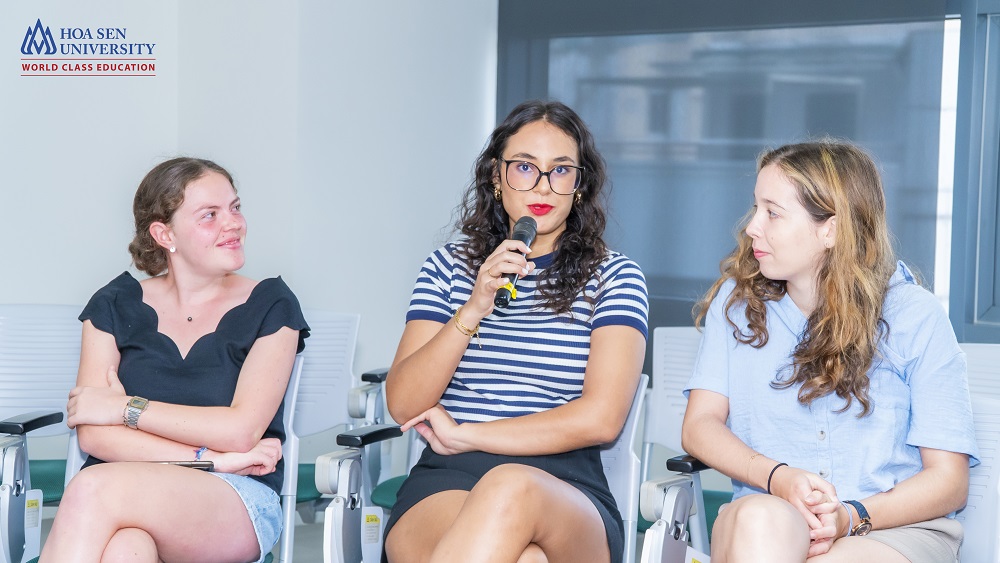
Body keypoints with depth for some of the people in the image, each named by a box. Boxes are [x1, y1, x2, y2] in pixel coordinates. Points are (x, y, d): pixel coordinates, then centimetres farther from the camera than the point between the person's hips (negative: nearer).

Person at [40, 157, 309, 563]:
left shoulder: (271, 305, 7)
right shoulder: (116, 305, 12)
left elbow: (240, 430, -5)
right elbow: (93, 436, 0)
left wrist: (124, 408, -4)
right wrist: (210, 457, -10)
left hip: (237, 502, -1)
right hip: (127, 486, 2)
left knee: (93, 489, -32)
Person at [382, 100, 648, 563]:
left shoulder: (613, 277, 11)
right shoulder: (448, 266, 17)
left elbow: (600, 418, -3)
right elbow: (403, 405, 6)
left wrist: (464, 435, -2)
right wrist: (473, 311, -7)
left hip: (564, 495, 0)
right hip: (444, 485, 0)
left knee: (513, 488, -39)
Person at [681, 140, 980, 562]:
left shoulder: (914, 317, 1)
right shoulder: (737, 300, 10)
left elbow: (948, 480, -1)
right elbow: (700, 424, 3)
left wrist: (852, 516, -19)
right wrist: (777, 478, -17)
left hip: (897, 527, -3)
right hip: (767, 517, 3)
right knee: (759, 519, -35)